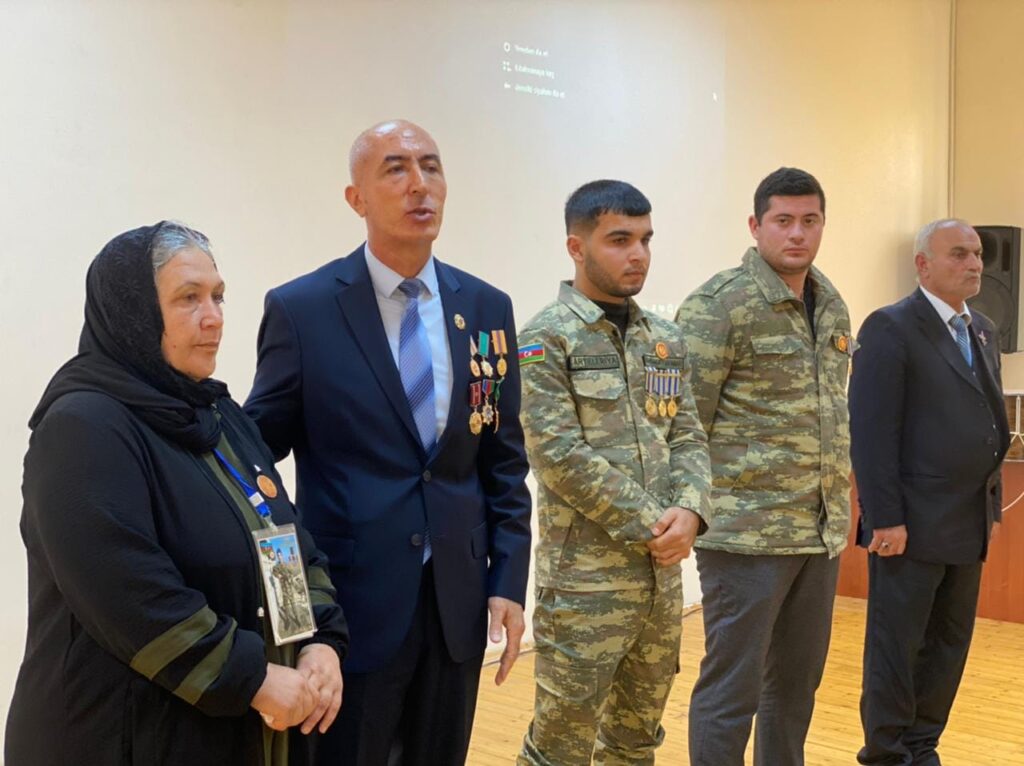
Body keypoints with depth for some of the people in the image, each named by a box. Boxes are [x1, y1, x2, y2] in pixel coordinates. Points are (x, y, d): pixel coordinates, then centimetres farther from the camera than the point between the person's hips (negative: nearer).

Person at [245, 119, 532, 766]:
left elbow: (505, 458, 8)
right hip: (350, 602, -3)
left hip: (459, 603, 4)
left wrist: (509, 579, 3)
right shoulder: (301, 309, -6)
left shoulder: (487, 309, 5)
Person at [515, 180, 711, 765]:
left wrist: (688, 510, -11)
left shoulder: (667, 340, 10)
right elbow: (560, 455, -17)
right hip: (585, 577, -6)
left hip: (663, 574, 7)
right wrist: (649, 525, -15)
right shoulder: (546, 339, -10)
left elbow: (689, 436, 9)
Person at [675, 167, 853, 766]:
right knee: (733, 687, 1)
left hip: (823, 532, 7)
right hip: (748, 530, -7)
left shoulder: (833, 306, 11)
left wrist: (837, 508, 17)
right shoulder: (722, 303, -12)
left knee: (798, 682, 16)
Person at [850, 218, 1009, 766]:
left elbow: (987, 424, 17)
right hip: (913, 525, -7)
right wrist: (885, 518, -19)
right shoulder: (891, 328, -10)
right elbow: (871, 431, -16)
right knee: (896, 648, 4)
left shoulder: (983, 330, 15)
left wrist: (992, 504, 12)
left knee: (949, 646, 14)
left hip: (969, 525, 8)